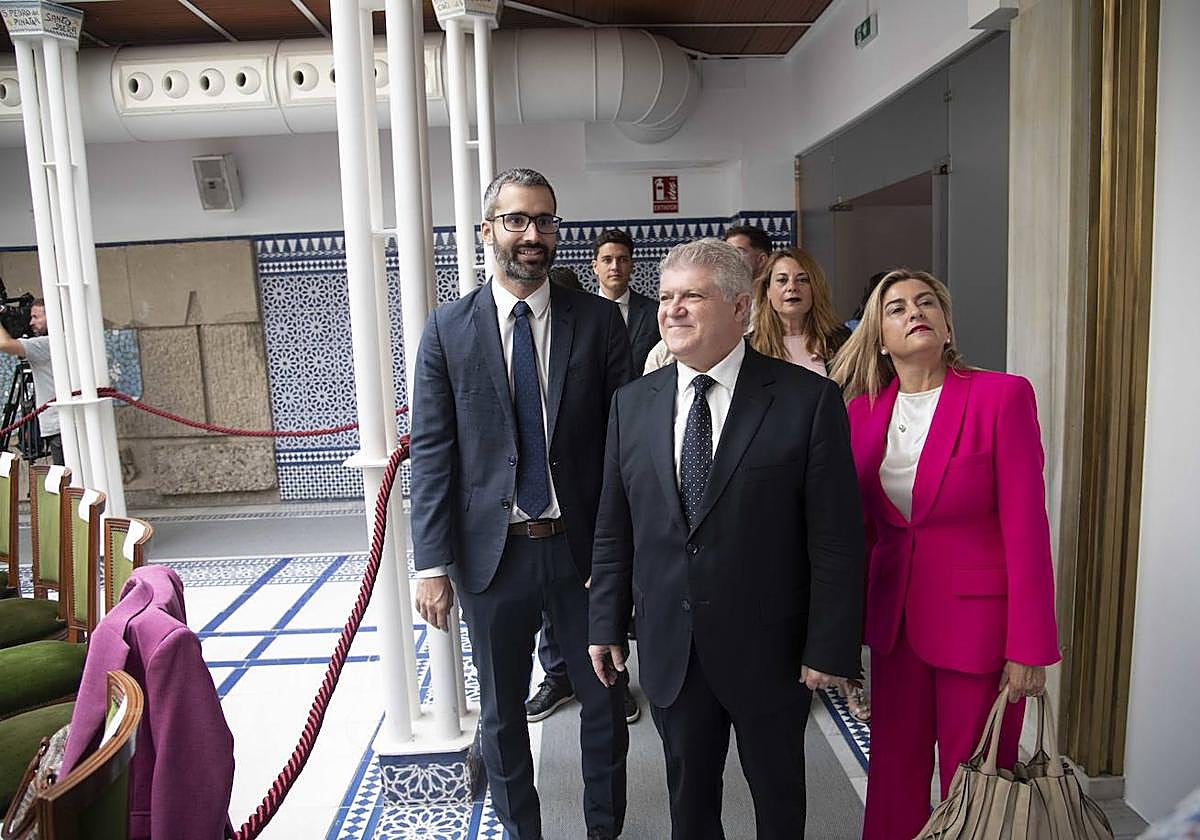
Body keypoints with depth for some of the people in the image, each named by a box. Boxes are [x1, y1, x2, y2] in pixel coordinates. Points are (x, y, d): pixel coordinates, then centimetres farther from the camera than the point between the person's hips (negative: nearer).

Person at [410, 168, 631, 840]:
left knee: (606, 701, 15)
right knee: (502, 712, 16)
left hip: (585, 548, 1)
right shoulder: (448, 330, -2)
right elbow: (433, 453, -3)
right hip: (493, 552, 0)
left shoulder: (600, 321, -2)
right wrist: (433, 563, -7)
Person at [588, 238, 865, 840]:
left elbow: (836, 537, -11)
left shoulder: (808, 400, -12)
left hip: (769, 650, -3)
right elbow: (614, 528, 5)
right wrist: (606, 624, 6)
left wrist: (829, 648, -11)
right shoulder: (632, 403, 1)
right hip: (669, 649, 3)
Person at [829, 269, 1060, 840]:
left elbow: (1027, 528, -12)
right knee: (894, 773, 15)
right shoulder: (862, 410, 2)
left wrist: (1029, 648, -12)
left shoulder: (1002, 395, -11)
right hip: (895, 616, 4)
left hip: (976, 619, -4)